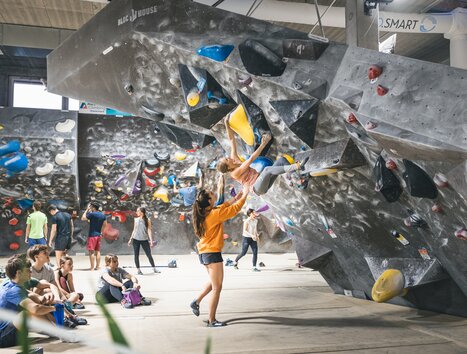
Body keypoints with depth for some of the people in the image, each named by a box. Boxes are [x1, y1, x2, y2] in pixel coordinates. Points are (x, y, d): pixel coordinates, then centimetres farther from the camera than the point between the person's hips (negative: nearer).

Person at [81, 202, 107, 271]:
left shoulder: (92, 214, -14)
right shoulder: (103, 215, 8)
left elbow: (83, 218, -7)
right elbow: (105, 224, 15)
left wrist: (87, 210, 0)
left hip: (92, 235, -7)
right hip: (99, 235, 7)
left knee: (91, 251, -5)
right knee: (97, 251, 12)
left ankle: (92, 268, -5)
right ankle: (98, 266, 14)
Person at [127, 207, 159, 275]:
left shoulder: (147, 220, -4)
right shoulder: (136, 219, 6)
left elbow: (149, 230, -6)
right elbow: (134, 230, 13)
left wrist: (151, 240, -13)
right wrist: (130, 239, 12)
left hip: (144, 240, -3)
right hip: (135, 239, 3)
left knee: (149, 255, 1)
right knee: (136, 255, 4)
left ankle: (154, 268, 13)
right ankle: (138, 270, 15)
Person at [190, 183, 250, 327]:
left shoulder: (204, 213, 5)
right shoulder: (214, 214, -19)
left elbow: (222, 208, 19)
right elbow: (234, 210, -13)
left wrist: (234, 199, 18)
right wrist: (245, 195, -3)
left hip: (204, 253, 9)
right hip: (212, 254, -9)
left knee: (214, 282, 27)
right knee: (217, 287, 0)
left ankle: (196, 302, 28)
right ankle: (212, 320, 6)